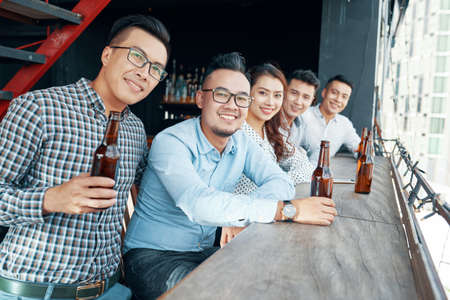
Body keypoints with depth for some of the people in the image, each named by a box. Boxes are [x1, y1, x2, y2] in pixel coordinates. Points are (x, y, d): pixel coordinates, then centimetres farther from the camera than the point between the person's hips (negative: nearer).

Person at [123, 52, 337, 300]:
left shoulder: (242, 143, 1)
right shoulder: (170, 142, -21)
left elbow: (280, 182, -9)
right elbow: (199, 203, -37)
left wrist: (242, 214, -30)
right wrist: (289, 210, -37)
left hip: (205, 251, 6)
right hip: (152, 256, -5)